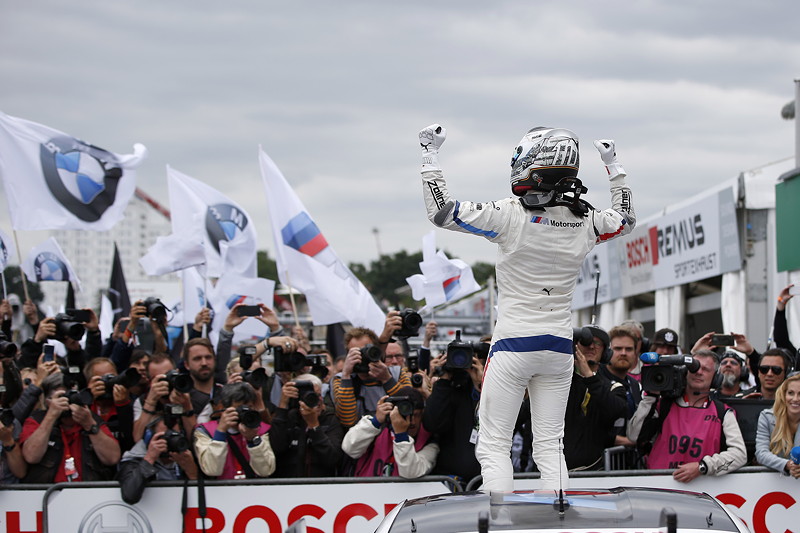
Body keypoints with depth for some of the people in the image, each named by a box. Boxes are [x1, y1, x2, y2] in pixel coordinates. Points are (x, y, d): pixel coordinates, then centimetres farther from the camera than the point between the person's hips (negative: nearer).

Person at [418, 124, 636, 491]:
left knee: (494, 445, 1)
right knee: (550, 447, 10)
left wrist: (430, 154, -3)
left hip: (512, 344, -4)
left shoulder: (510, 216, -16)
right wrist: (613, 165, 29)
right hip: (559, 347, 5)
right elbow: (626, 219, 22)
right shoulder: (585, 222, -1)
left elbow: (441, 212, -12)